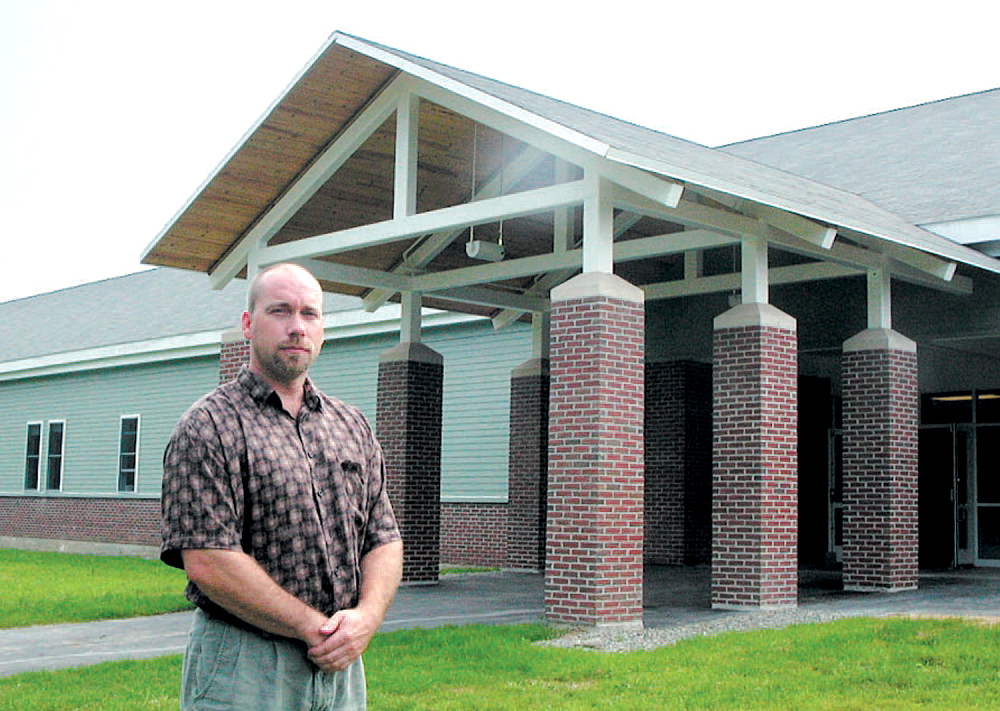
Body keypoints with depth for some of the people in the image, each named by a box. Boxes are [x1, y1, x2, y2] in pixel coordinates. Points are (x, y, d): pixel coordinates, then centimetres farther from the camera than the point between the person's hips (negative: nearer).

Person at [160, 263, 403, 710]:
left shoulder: (352, 427, 12)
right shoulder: (208, 427, -6)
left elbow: (384, 540, 10)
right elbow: (207, 561, -15)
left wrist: (366, 617, -10)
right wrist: (315, 628, -13)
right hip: (242, 671, -5)